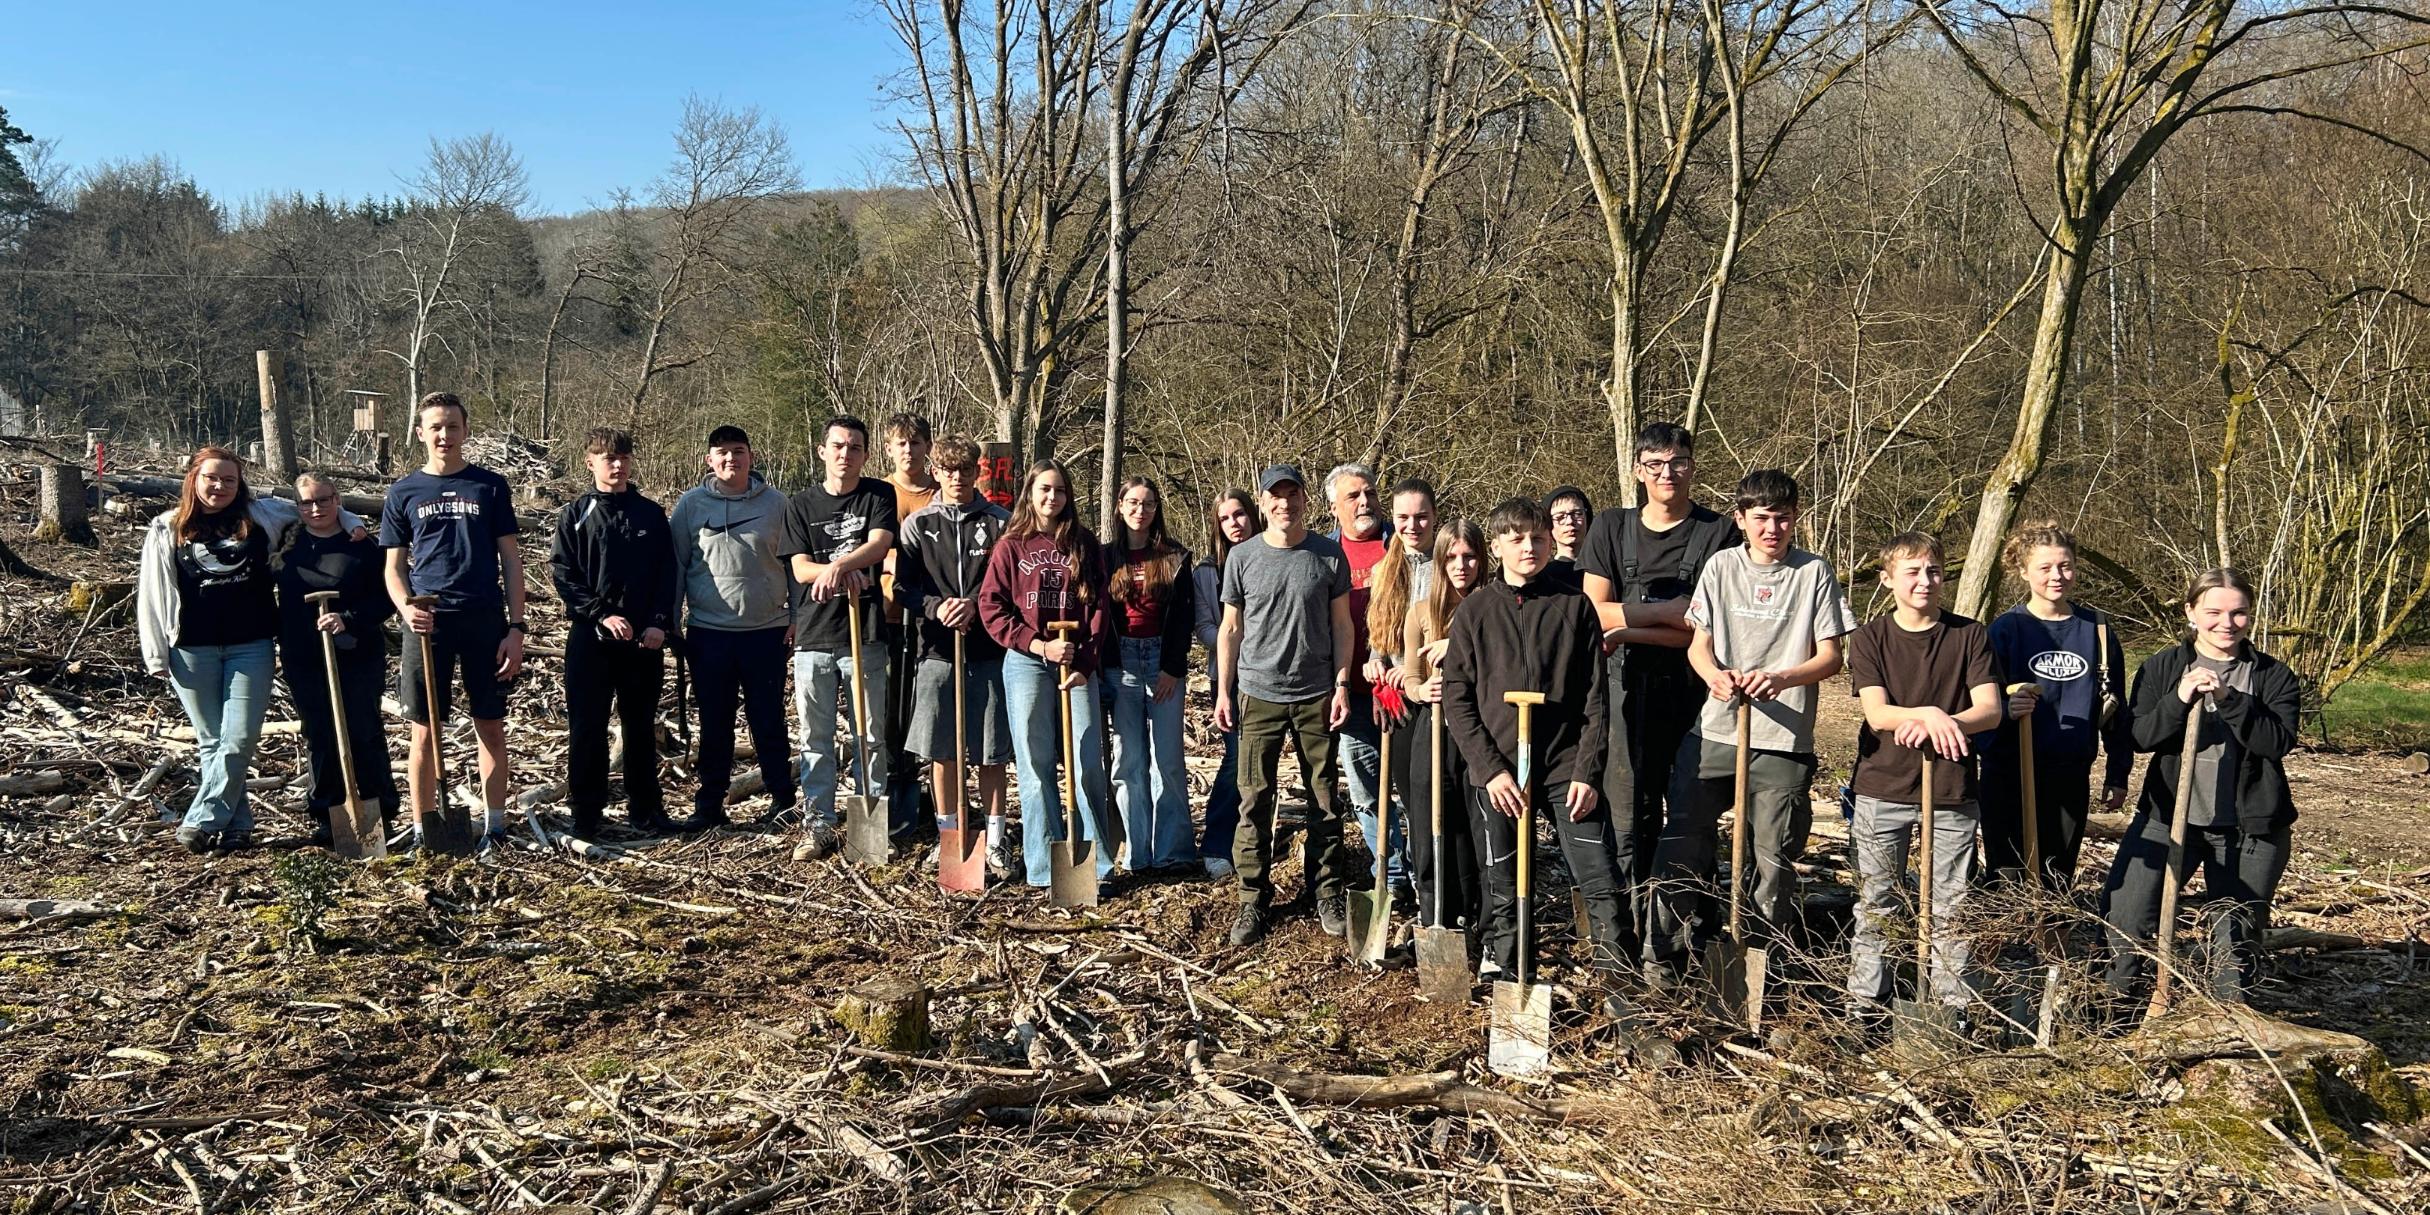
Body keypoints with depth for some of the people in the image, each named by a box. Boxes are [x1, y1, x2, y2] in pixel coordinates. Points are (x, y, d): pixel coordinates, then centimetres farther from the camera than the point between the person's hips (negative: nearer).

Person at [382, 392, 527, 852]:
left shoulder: (490, 487, 6)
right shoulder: (404, 492, 8)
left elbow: (510, 561, 5)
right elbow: (394, 567, 10)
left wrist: (516, 628, -2)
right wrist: (406, 608, -11)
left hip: (485, 619, 0)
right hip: (428, 623, 0)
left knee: (491, 728, 5)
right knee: (425, 731, 3)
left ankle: (494, 824, 15)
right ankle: (422, 828, 13)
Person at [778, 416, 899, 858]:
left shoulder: (878, 496, 5)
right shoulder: (801, 505, 9)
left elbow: (879, 544, -11)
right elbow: (800, 568, 0)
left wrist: (836, 565, -26)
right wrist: (846, 569, -17)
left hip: (864, 634, -1)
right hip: (813, 637, 2)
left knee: (871, 734, 3)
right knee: (815, 737, 5)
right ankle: (820, 826, 12)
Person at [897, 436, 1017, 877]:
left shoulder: (1000, 522, 5)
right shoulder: (918, 524, 8)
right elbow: (902, 587, 4)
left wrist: (977, 605, -15)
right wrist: (937, 607, -15)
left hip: (989, 648, -1)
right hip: (938, 648, 1)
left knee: (990, 750, 3)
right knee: (940, 749, 5)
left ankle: (996, 840, 13)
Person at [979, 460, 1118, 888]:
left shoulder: (1085, 544, 8)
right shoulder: (1011, 546, 4)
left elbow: (1099, 609, 4)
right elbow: (991, 608, -3)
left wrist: (1085, 664, -7)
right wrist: (1039, 645, -12)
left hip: (1078, 667, 1)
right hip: (1026, 664, -1)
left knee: (1088, 765, -1)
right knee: (1036, 767, 2)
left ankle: (1095, 863, 8)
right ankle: (1044, 867, 9)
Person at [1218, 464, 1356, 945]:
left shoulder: (1329, 555, 3)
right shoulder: (1242, 557, 3)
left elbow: (1342, 624, 6)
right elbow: (1231, 628, 7)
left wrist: (1342, 685, -2)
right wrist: (1223, 692, 3)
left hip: (1317, 694, 0)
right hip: (1259, 693, 0)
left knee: (1325, 801, 6)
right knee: (1255, 800, 0)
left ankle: (1327, 893, 18)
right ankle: (1253, 900, 10)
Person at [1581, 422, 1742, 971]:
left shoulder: (1719, 534, 3)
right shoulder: (1611, 528, 9)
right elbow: (1596, 613, 0)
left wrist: (1632, 629, -10)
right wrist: (1671, 610, -8)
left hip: (1697, 688, -1)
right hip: (1629, 687, 1)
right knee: (1629, 818, -1)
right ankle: (1629, 935, 4)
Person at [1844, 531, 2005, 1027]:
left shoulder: (1970, 635, 3)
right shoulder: (1869, 639, 1)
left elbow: (1991, 709, -8)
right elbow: (1876, 713, -10)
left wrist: (1944, 722, -28)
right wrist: (1928, 714, -30)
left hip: (1953, 790, 1)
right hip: (1883, 789, 0)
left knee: (1951, 910, 5)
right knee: (1876, 908, 6)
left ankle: (1950, 1013, 16)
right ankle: (1866, 1013, 14)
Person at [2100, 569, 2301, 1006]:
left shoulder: (2274, 676, 2)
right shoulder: (2161, 668, 3)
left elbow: (2279, 741, -13)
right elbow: (2139, 737, -6)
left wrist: (2229, 699, -25)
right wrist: (2179, 700, -22)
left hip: (2248, 826, 0)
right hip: (2168, 815, 0)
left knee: (2238, 934, 8)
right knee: (2124, 912, -8)